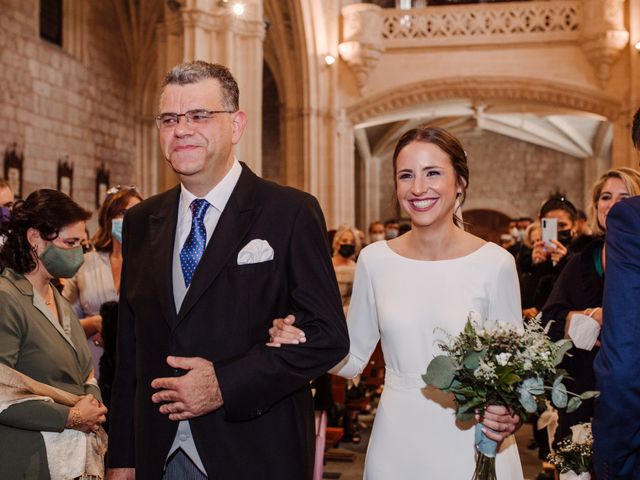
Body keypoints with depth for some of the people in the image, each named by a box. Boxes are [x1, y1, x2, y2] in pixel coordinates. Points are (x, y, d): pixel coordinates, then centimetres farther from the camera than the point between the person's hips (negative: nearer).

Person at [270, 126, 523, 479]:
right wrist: (300, 341, -13)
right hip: (396, 446, 2)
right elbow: (352, 358, 5)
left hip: (470, 445, -2)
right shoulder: (374, 260, -2)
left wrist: (507, 416, -20)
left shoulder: (494, 263, -8)